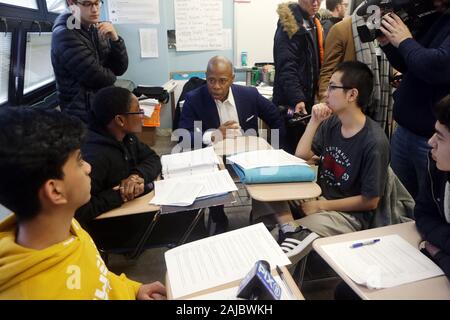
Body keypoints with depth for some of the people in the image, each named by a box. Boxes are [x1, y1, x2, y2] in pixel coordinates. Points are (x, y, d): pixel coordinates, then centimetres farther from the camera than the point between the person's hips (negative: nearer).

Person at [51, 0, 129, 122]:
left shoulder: (97, 30, 7)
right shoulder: (64, 35, -16)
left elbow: (120, 69, 2)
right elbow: (99, 78, -22)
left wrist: (115, 39, -12)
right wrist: (110, 75, -1)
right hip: (83, 116, -7)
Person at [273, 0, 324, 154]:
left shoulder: (315, 23, 17)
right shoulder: (289, 23, -10)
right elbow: (286, 66, -19)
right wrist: (297, 99, -29)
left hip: (310, 98, 8)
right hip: (292, 101, -8)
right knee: (291, 148, -3)